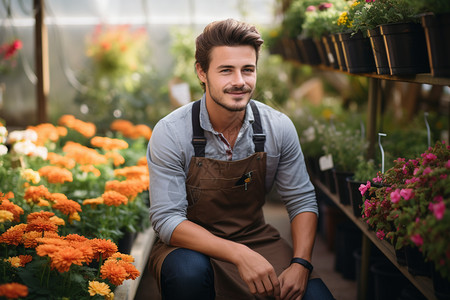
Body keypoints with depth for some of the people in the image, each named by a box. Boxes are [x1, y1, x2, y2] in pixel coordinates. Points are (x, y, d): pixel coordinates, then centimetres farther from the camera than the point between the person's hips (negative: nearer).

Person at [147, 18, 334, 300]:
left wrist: (300, 264, -17)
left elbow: (302, 200, 0)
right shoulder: (171, 133, -18)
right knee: (190, 271, -37)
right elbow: (167, 220, -20)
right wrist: (239, 255, -33)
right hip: (190, 245, -2)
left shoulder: (279, 128, -8)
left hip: (255, 239, 3)